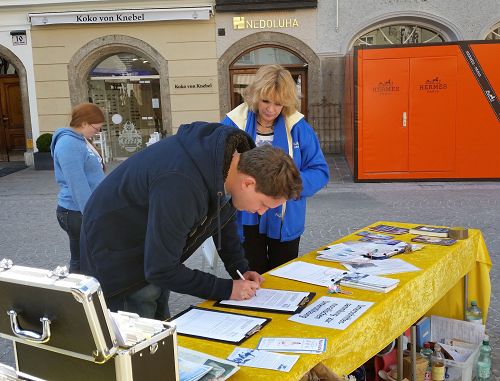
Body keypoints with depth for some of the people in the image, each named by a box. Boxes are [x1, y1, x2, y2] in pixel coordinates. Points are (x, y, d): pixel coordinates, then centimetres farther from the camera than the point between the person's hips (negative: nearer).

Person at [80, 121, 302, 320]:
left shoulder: (237, 156, -13)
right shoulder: (182, 185, -40)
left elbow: (223, 215, 7)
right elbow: (161, 270, -32)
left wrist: (240, 269, -1)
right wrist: (227, 289, -25)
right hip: (115, 254, -8)